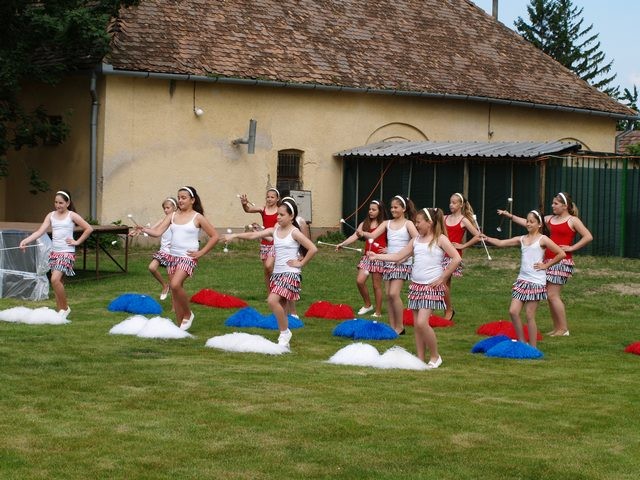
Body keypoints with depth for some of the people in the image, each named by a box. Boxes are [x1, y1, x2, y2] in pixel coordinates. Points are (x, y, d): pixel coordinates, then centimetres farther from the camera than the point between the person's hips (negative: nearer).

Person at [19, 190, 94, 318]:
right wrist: (25, 241, -16)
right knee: (58, 282, 8)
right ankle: (60, 310, 14)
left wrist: (77, 242, -4)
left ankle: (65, 307, -4)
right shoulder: (51, 216, 9)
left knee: (55, 279, -19)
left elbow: (89, 228, -2)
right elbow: (40, 232, -2)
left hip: (67, 253, -5)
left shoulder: (71, 216, -2)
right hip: (54, 252, 5)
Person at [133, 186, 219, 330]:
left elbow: (214, 236, 0)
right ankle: (180, 325, 18)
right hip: (173, 256, 6)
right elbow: (158, 231, -3)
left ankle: (188, 314, -3)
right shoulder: (173, 216, 8)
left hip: (188, 257, -6)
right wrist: (144, 229, -21)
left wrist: (201, 253, -5)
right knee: (175, 291, 8)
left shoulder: (198, 218, -3)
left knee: (175, 285, -25)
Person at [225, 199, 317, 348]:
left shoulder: (294, 233, -9)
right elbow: (254, 235, 0)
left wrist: (300, 263, -11)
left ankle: (285, 332, -6)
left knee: (272, 301, -22)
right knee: (280, 306, 8)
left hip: (290, 274, -7)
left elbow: (313, 249, -15)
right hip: (277, 273, 7)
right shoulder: (275, 230, 8)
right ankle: (284, 341, 16)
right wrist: (234, 235, -10)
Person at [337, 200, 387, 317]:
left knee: (376, 285, 1)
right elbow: (354, 236, -3)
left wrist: (388, 249, -16)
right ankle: (367, 305, 17)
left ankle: (378, 312, 11)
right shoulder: (364, 224, 7)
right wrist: (342, 244, -15)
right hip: (367, 256, 4)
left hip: (378, 257, -4)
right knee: (359, 281, -6)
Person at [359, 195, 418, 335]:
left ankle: (399, 327, -4)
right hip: (389, 262, 5)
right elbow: (373, 235, -4)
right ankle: (392, 327, 10)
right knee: (388, 295, 3)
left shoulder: (408, 224, -3)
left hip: (402, 263, -5)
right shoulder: (387, 223, 9)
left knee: (394, 293, -15)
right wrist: (363, 234, -25)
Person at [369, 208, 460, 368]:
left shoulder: (440, 239, -5)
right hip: (416, 285, 7)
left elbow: (456, 259, -13)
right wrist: (377, 256, 6)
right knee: (416, 324, 5)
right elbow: (398, 256, 13)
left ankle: (435, 357, 0)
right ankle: (420, 359, 12)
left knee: (422, 322, -15)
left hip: (432, 287, -7)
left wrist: (442, 278, -12)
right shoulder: (416, 240, 13)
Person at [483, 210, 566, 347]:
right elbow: (501, 243, 5)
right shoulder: (522, 239, 11)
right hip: (522, 280, 6)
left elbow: (561, 254, -9)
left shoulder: (543, 239, -4)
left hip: (536, 282, -6)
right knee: (513, 311, -2)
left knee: (529, 316, -3)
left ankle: (532, 347, 6)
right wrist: (487, 239, -8)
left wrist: (546, 265, -7)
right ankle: (521, 342, 11)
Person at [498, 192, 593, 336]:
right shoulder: (549, 219, 14)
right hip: (549, 260, 7)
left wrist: (571, 248, -13)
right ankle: (557, 328, 14)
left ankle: (564, 329, -4)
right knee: (551, 295, 6)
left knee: (552, 295, -11)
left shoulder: (573, 221, -3)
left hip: (562, 261, -7)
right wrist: (510, 216, 6)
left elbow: (588, 237, -11)